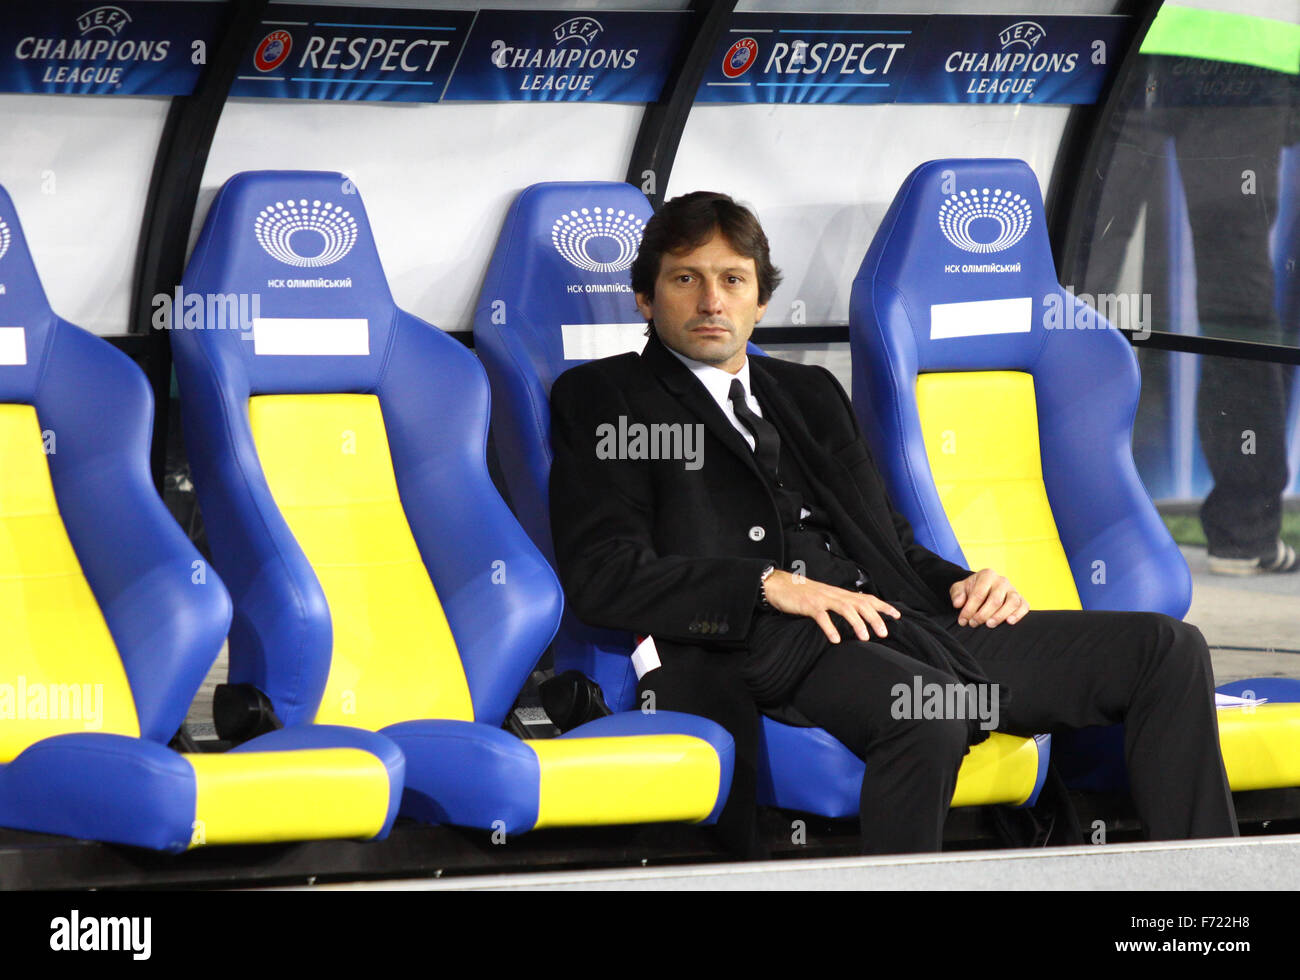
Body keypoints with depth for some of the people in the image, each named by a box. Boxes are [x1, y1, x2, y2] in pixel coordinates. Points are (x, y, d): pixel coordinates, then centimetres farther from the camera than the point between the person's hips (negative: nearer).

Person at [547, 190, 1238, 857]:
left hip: (908, 628, 7)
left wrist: (963, 584, 6)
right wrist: (771, 585, -14)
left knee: (1166, 650, -8)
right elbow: (599, 576, -4)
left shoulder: (810, 393, 30)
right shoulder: (603, 399, 10)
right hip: (779, 651, -7)